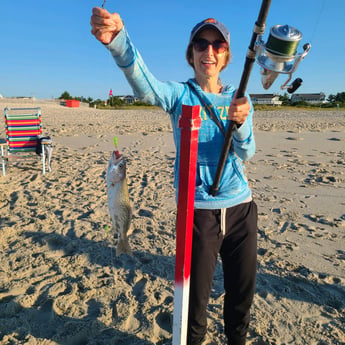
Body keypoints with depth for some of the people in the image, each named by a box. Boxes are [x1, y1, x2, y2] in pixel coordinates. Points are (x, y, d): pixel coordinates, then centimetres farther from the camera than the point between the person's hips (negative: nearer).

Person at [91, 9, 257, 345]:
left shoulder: (238, 98, 6)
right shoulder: (179, 94, -3)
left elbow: (245, 153, -7)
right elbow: (145, 86, -27)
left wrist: (241, 123, -29)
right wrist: (119, 41, -45)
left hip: (241, 206, 4)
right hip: (198, 209, -3)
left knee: (242, 291, 18)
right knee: (196, 295, 9)